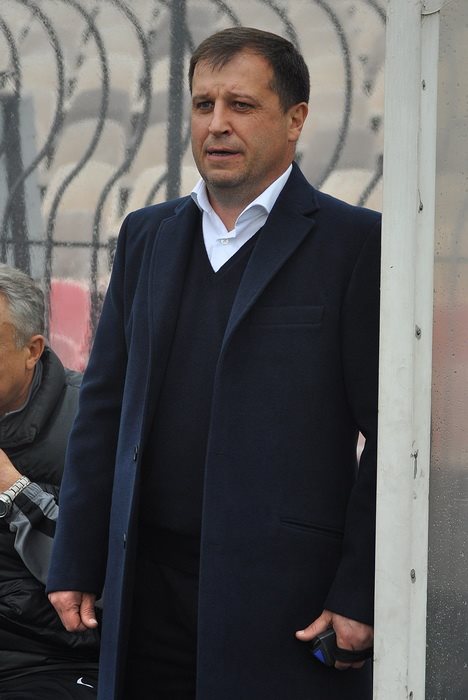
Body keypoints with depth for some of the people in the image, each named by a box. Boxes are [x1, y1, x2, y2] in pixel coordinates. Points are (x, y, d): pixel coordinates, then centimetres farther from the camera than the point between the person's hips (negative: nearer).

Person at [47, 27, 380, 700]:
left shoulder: (356, 243, -3)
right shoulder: (147, 235, 14)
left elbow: (395, 434, -7)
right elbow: (104, 407, 14)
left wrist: (360, 595, -12)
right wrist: (76, 564, 9)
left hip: (284, 591, -4)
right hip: (149, 586, 5)